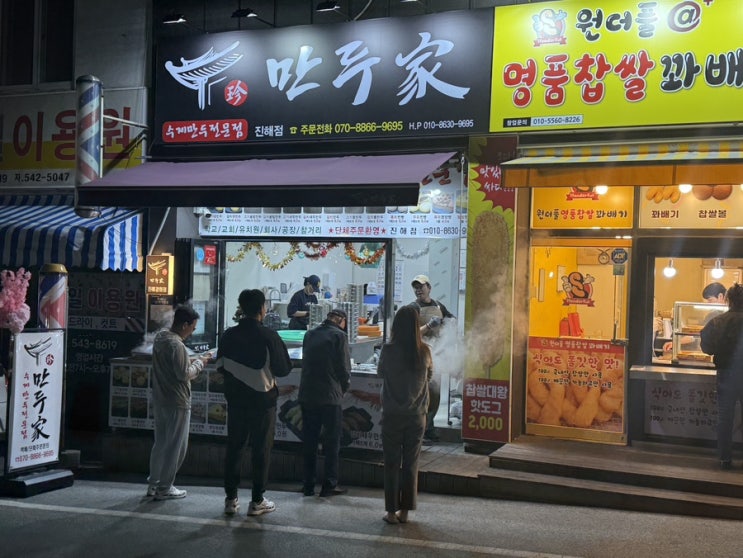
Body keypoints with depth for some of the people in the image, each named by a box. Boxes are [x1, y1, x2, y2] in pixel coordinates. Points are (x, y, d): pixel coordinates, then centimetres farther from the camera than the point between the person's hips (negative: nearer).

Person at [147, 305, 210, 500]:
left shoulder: (160, 337, 8)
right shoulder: (176, 345, -22)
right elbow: (184, 374, -22)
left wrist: (192, 361, 9)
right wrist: (199, 363, -8)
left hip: (159, 400, 9)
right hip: (177, 403, -9)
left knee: (160, 443, 18)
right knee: (176, 447, 2)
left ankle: (153, 483, 25)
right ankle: (164, 488, 8)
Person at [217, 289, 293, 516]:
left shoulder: (229, 335, -3)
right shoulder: (269, 336, -15)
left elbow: (221, 367, 6)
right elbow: (284, 369, -8)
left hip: (236, 401, 4)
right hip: (263, 400, -4)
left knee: (234, 447, 12)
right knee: (261, 450, 5)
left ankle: (231, 499, 15)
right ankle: (257, 501, 9)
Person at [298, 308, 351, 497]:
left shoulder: (310, 334, 9)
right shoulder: (339, 336, -8)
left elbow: (305, 361, 13)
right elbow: (344, 367, -9)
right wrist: (344, 388, 9)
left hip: (307, 394, 5)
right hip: (330, 396, -5)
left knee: (309, 441, 11)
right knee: (332, 441, 5)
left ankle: (308, 484, 14)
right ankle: (329, 484, 7)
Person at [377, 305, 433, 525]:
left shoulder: (388, 349, -11)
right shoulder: (424, 351, -7)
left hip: (392, 414, -2)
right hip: (417, 414, 2)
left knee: (392, 463, 7)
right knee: (411, 463, 11)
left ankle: (391, 511, 10)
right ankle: (405, 511, 17)